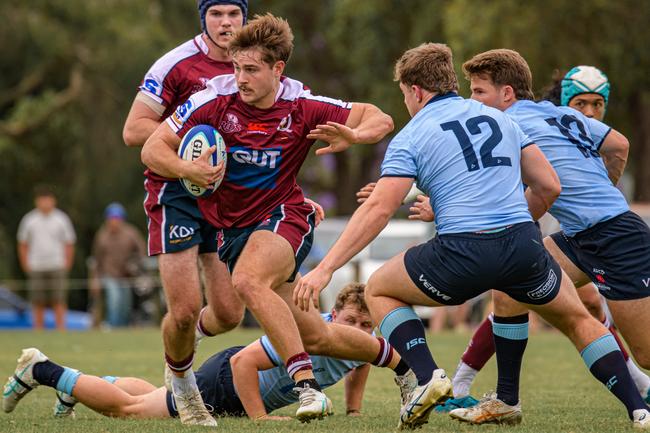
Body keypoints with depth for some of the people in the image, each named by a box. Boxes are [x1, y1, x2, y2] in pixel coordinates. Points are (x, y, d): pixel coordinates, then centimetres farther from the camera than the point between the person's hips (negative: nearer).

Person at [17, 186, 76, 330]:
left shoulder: (61, 219, 4)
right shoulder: (29, 220, 5)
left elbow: (69, 245, 7)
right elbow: (22, 245, 10)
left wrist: (66, 266, -2)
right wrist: (27, 267, 1)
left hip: (57, 267, -1)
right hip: (36, 268, 1)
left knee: (59, 301, -8)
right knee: (38, 303, 0)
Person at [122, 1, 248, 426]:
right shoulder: (176, 65, -10)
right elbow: (133, 130, -10)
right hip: (176, 193, -5)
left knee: (229, 314, -3)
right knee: (185, 309, -11)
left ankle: (185, 343, 33)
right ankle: (181, 383, 20)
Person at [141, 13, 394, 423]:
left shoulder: (303, 108, -11)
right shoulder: (213, 101, -10)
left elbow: (380, 119, -5)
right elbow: (152, 149, -7)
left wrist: (352, 136, -28)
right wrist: (188, 170, -28)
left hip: (282, 215, -4)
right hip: (231, 226, 4)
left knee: (248, 281, -36)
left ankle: (308, 385, -41)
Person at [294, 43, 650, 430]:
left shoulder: (411, 137, 5)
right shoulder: (499, 118, 19)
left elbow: (378, 210, -4)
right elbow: (549, 186, 18)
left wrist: (325, 269, -4)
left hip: (462, 253, -4)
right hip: (523, 245, 4)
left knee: (379, 290, 22)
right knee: (578, 319, 32)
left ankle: (428, 376, 1)